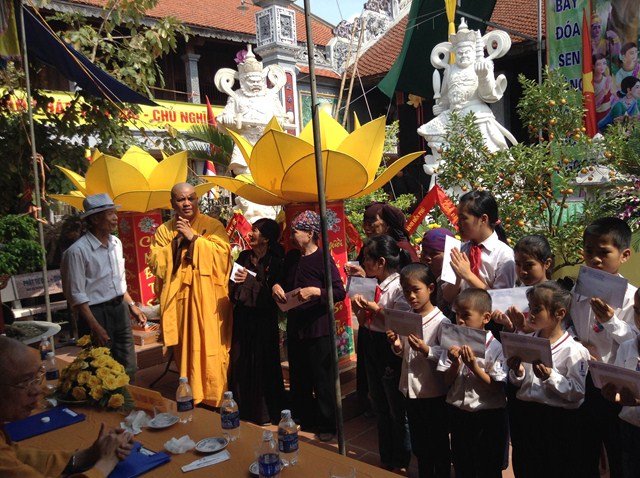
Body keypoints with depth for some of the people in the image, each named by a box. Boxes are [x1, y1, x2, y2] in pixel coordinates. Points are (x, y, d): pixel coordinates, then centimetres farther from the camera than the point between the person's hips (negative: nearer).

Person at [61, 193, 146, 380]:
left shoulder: (116, 243, 5)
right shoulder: (78, 251, -18)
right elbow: (77, 295, -16)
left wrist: (131, 305, 14)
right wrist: (95, 326, -18)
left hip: (120, 309, 7)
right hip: (96, 313, -7)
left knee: (128, 368, 14)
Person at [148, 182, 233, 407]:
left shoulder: (212, 226, 2)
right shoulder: (164, 231, 11)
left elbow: (223, 253, -12)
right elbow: (155, 264, 3)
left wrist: (193, 237, -13)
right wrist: (175, 241, -8)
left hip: (207, 300, -3)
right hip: (179, 300, 3)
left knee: (210, 348, -3)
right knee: (184, 350, 6)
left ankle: (214, 400, 9)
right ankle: (189, 397, 20)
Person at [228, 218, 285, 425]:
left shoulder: (274, 262, -10)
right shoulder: (244, 256, 7)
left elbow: (272, 294, -16)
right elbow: (233, 285, 10)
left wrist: (250, 280, -20)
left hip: (263, 322, -5)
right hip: (242, 318, 5)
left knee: (262, 365, 1)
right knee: (240, 363, 10)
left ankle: (266, 412, 17)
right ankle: (244, 408, 26)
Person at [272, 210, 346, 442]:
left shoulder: (322, 259, -15)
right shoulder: (291, 257, 6)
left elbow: (340, 292, -18)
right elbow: (283, 280, 20)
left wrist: (315, 291, -30)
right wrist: (276, 286, -2)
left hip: (318, 329, -7)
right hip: (295, 326, 7)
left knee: (322, 378, 4)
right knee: (298, 377, 18)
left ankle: (327, 425, 20)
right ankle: (305, 418, 35)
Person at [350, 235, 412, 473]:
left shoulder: (399, 286, -19)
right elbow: (363, 321, 9)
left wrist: (375, 308, -23)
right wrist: (358, 306, -10)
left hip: (390, 349, -8)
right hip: (370, 347, 8)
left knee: (397, 410, 11)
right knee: (379, 408, 21)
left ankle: (401, 464, 31)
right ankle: (386, 460, 40)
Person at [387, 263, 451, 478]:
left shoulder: (441, 321, -18)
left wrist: (426, 350, -34)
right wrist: (397, 345, -9)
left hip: (434, 393, -6)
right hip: (411, 390, 6)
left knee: (439, 444, 12)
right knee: (418, 444, 22)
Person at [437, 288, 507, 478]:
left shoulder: (495, 347, -15)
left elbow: (496, 387, -15)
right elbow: (447, 381, 0)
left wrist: (473, 366, -25)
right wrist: (455, 363, -18)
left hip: (488, 414, -4)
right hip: (458, 412, 4)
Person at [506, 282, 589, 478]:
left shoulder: (573, 350, -13)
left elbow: (578, 392, -17)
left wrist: (550, 377, -27)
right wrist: (517, 372, -10)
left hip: (559, 421, -5)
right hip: (525, 415, 6)